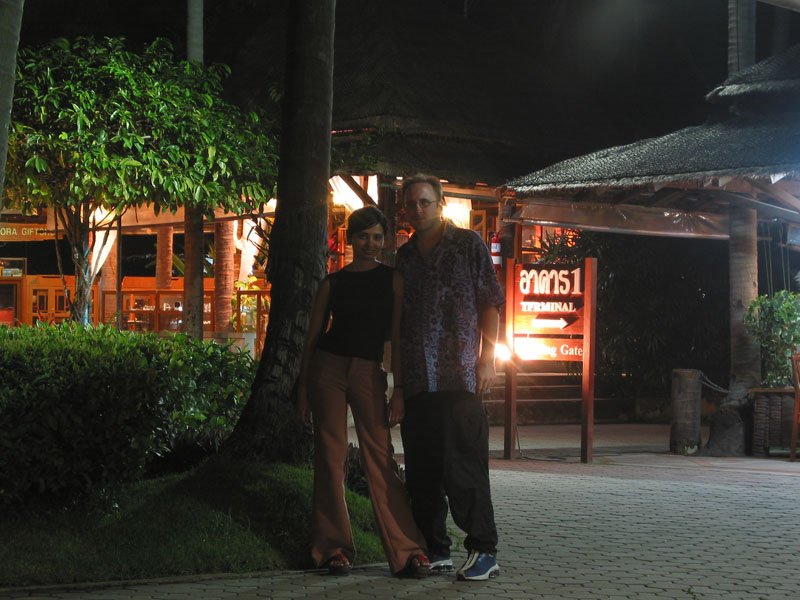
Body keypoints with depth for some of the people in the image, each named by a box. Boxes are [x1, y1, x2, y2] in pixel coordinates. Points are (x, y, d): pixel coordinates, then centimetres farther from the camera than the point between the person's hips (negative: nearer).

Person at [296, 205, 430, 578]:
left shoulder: (392, 278, 5)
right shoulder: (333, 283, 8)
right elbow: (312, 335, 11)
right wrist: (303, 388, 6)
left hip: (369, 373, -1)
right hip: (328, 367, 1)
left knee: (380, 458, -8)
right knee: (330, 456, 1)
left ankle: (407, 551, -8)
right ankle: (334, 547, 9)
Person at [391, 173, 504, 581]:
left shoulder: (468, 244, 5)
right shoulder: (404, 257, 17)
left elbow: (490, 303, 2)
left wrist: (487, 359, -8)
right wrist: (398, 382, 14)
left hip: (460, 377, -5)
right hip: (416, 380, 5)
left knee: (463, 466, -9)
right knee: (421, 470, 6)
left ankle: (483, 550, -3)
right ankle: (434, 549, 14)